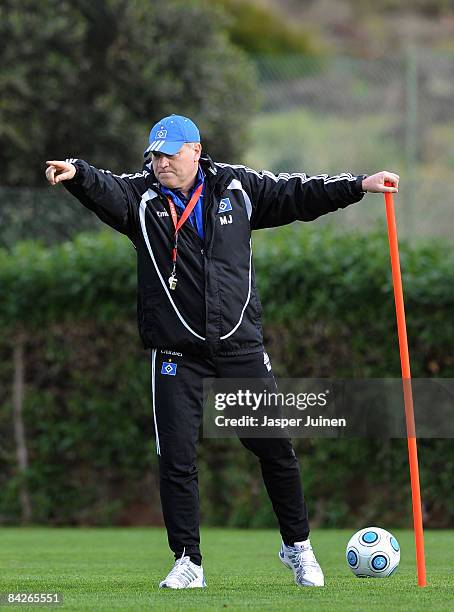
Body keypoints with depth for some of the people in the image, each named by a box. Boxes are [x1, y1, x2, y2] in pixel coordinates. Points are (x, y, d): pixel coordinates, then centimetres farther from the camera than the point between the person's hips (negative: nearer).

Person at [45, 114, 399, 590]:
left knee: (275, 448, 6)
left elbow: (296, 194, 13)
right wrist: (77, 175, -43)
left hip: (241, 346, 1)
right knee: (176, 459, -4)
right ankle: (188, 563, 7)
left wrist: (360, 185, 11)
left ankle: (297, 547, 23)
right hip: (176, 353, -1)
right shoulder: (141, 197, -1)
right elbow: (106, 191, -21)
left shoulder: (236, 187, 5)